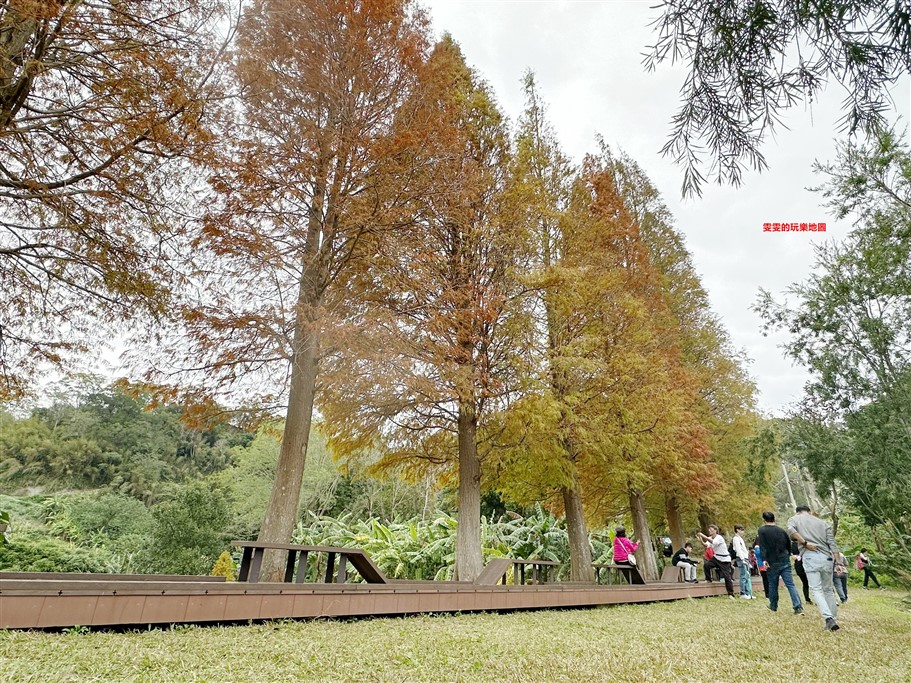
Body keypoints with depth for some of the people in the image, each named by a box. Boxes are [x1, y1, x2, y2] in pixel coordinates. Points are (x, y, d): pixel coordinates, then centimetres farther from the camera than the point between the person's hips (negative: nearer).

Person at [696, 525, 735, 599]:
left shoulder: (719, 537, -20)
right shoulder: (710, 538, 3)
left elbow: (713, 542, -41)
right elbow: (706, 545, -15)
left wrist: (704, 536, -43)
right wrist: (701, 540, -32)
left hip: (724, 559, -6)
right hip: (716, 557, 6)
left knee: (727, 577, -4)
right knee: (707, 564, -18)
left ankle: (730, 594, 7)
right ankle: (708, 579, 1)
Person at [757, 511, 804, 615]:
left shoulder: (762, 530, -5)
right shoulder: (782, 530, 8)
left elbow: (762, 547, -15)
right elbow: (789, 545, 16)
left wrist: (764, 559, -17)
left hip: (772, 563, -3)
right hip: (785, 561, 3)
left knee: (772, 584, 10)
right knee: (790, 584, 1)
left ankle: (773, 606, 22)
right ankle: (798, 607, -11)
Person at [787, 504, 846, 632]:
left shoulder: (794, 519, 12)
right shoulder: (824, 522, 20)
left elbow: (791, 530, -11)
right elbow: (832, 544, 10)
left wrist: (805, 543, -6)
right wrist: (837, 563, 7)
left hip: (810, 557, -4)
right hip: (827, 558, 4)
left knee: (816, 589, -4)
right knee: (828, 589, 16)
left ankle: (828, 618, -20)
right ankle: (834, 619, 15)